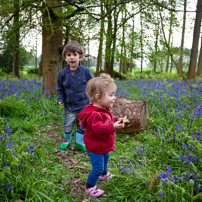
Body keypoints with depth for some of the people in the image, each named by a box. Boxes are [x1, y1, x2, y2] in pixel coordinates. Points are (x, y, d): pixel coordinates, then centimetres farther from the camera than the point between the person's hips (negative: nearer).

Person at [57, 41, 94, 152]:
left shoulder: (85, 71, -8)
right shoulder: (63, 73, -4)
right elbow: (60, 88, 9)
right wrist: (60, 99, -4)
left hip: (84, 104, 0)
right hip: (69, 105, 1)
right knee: (68, 124, 6)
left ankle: (79, 143, 28)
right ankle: (66, 140, 34)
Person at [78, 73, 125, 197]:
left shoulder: (105, 110, 0)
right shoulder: (94, 114, -34)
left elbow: (109, 120, 15)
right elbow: (98, 127, -40)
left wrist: (117, 120, -1)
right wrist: (113, 127, -48)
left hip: (104, 146, 10)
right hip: (96, 148, -10)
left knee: (105, 160, 31)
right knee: (97, 167, -1)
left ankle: (104, 174, 58)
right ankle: (90, 187, 18)